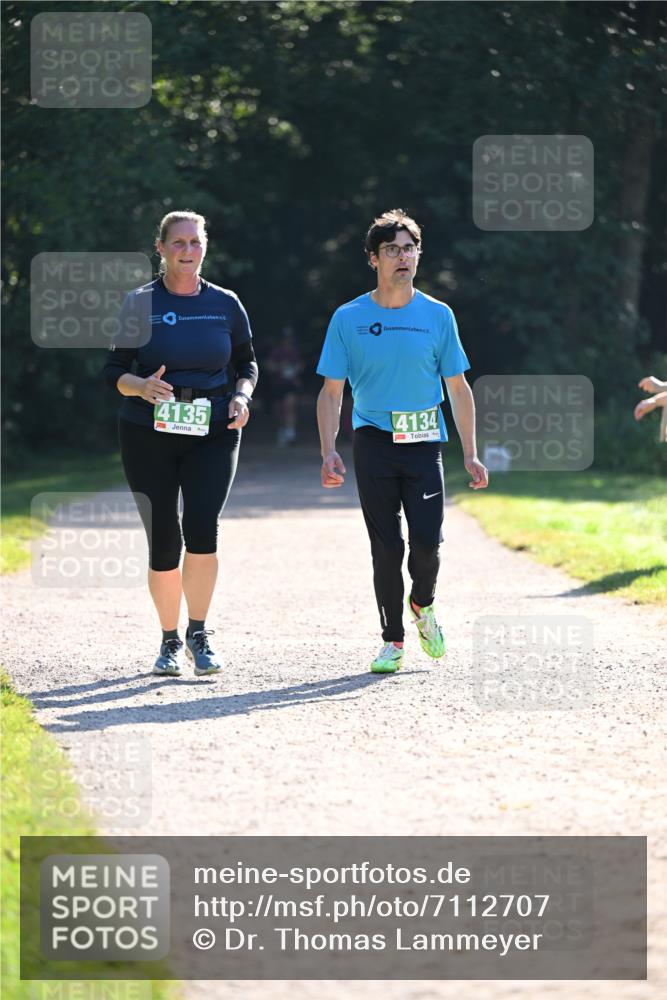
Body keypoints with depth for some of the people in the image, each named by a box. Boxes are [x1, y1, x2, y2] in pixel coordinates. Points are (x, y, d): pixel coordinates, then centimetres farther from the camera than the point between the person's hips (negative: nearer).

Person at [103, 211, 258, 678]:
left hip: (212, 434, 0)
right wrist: (141, 386, -19)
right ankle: (170, 640, 18)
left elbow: (247, 363, 17)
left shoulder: (226, 304, 6)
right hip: (148, 435, 0)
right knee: (163, 540, 0)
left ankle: (199, 634, -3)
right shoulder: (140, 303, 1)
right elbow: (114, 370, 2)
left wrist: (242, 396, -4)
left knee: (202, 528, -18)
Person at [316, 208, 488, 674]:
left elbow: (458, 389, 10)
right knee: (387, 547, -1)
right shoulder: (349, 318, 3)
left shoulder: (437, 316, 6)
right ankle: (393, 640, 12)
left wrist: (471, 454, 5)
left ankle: (423, 604, 21)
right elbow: (331, 392, 4)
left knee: (427, 541, -11)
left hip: (424, 442, 0)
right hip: (373, 443, 0)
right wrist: (329, 451, -8)